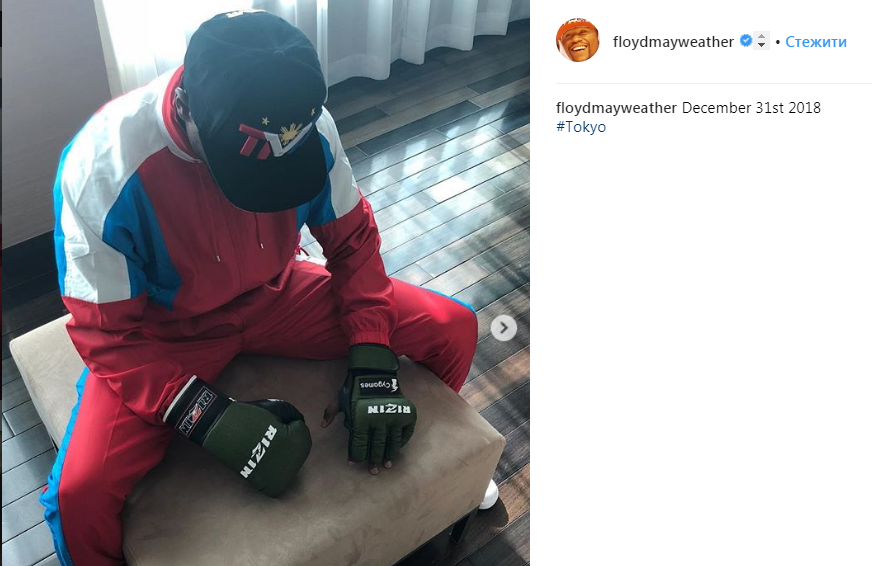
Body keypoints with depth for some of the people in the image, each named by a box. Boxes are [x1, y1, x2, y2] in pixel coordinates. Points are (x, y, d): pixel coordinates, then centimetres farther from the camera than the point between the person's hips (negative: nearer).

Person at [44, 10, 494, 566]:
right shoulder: (102, 167, -30)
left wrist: (372, 362, -16)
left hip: (273, 295, 3)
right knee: (79, 494, -28)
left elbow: (351, 238, -6)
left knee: (455, 329, -7)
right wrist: (210, 418, -31)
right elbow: (107, 335, -20)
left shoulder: (308, 126, -21)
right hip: (164, 335, -2)